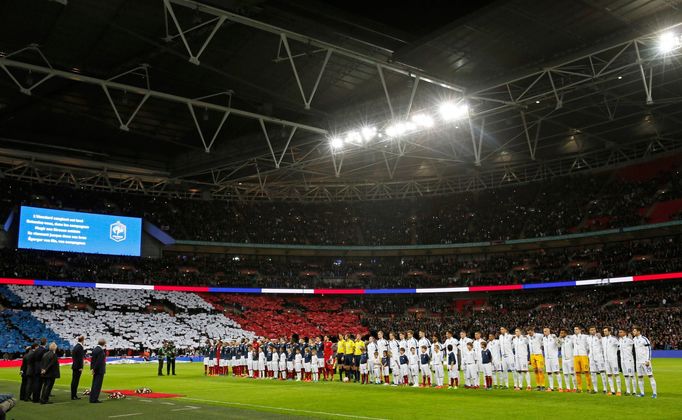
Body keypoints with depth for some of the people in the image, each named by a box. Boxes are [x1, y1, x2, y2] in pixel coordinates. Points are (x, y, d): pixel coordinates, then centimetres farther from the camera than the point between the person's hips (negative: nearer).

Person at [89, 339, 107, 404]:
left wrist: (92, 368, 11)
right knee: (97, 385, -3)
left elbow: (92, 359, 12)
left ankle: (92, 398, 19)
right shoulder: (101, 350, -19)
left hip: (95, 370, 9)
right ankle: (94, 399, -2)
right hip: (99, 370, -9)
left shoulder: (94, 349, 8)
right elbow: (99, 361, -22)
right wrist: (94, 369, -15)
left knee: (94, 384, 14)